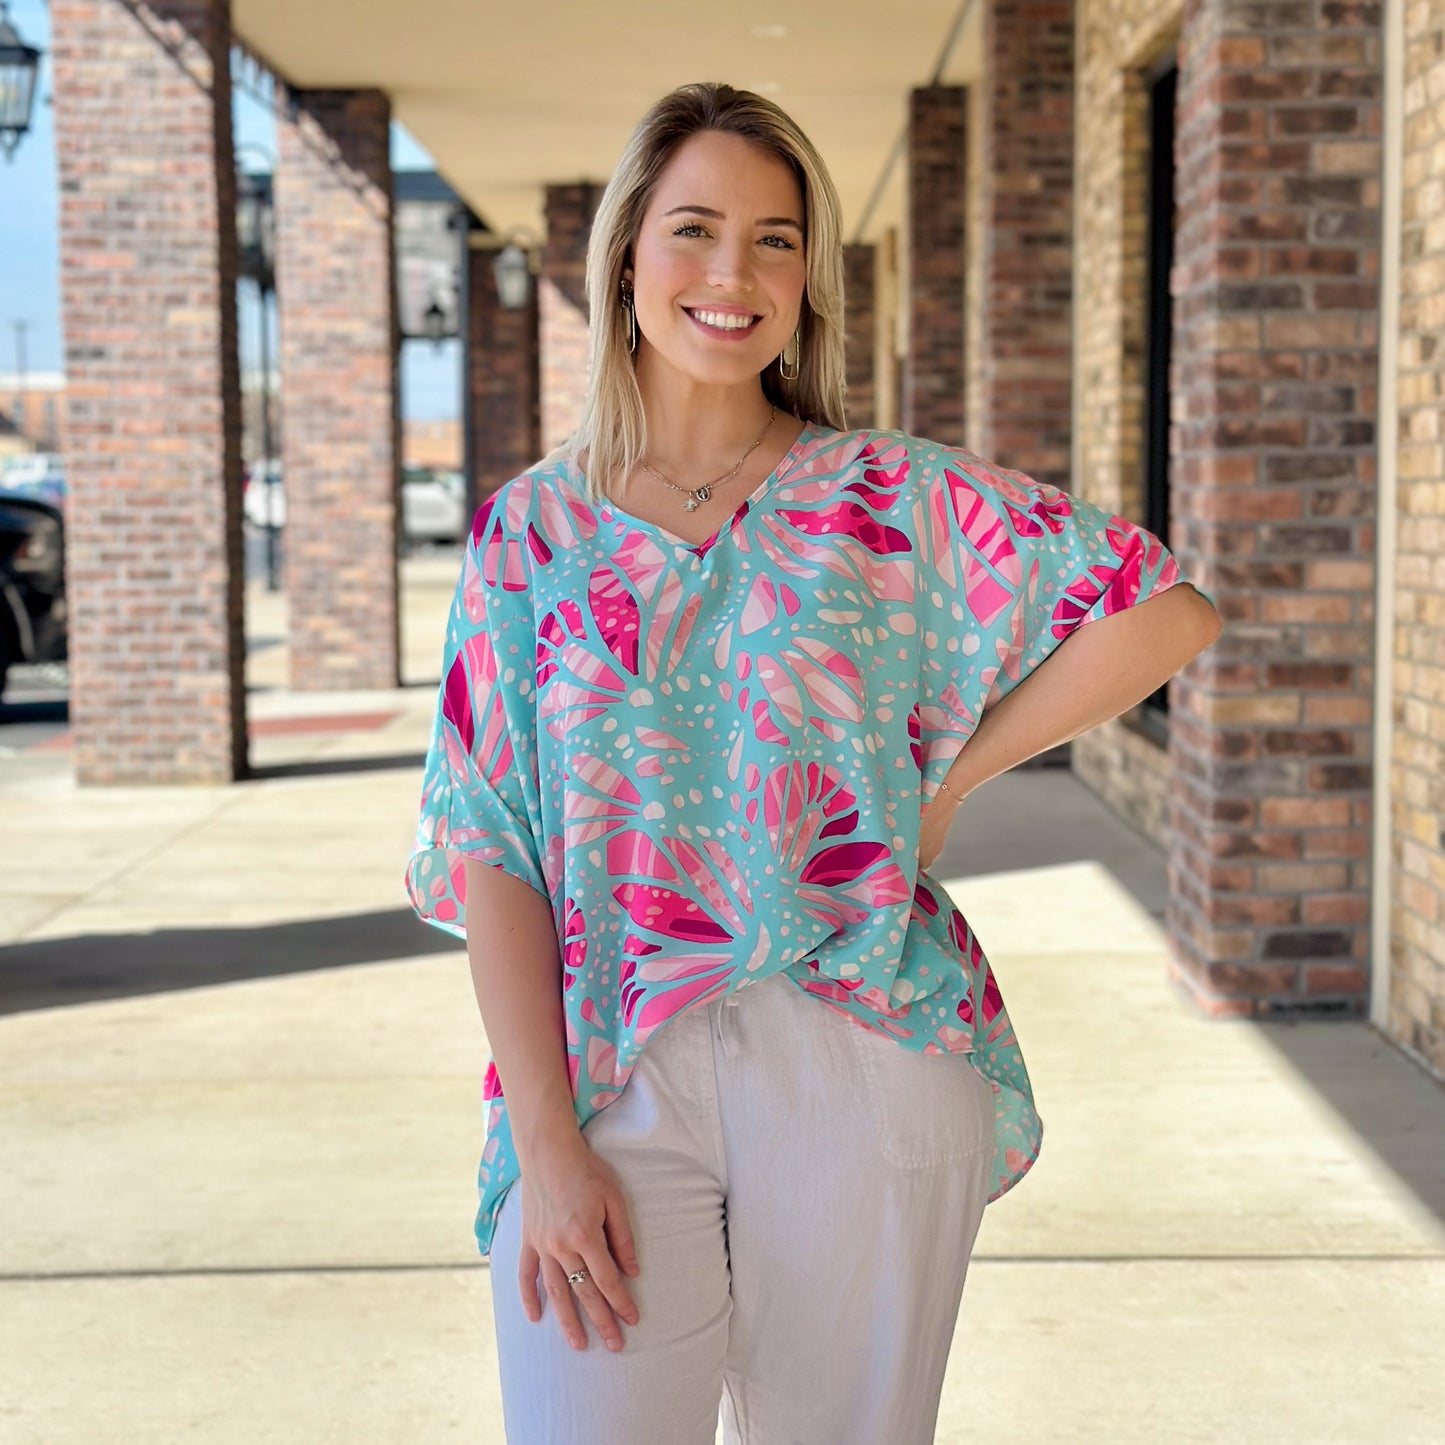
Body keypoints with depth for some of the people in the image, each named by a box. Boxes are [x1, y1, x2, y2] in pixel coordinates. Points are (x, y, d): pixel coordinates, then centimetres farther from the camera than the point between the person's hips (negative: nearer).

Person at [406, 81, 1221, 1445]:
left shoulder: (894, 496, 3)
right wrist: (546, 1143, -9)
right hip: (610, 1075, 1)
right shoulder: (530, 529, 5)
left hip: (862, 1063, 0)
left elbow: (1167, 611, 0)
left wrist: (942, 785, -2)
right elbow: (490, 849, 0)